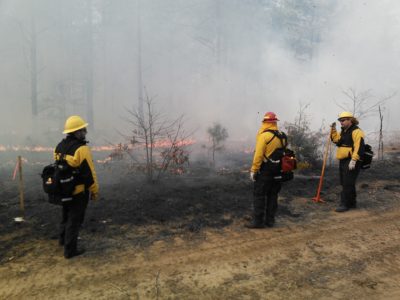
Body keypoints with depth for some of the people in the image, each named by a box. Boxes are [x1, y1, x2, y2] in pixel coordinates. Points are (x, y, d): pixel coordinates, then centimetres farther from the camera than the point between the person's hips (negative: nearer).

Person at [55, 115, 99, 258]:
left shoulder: (60, 146, 5)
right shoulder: (81, 148, -21)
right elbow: (89, 172, -21)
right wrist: (94, 190, -10)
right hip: (79, 190, -8)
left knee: (66, 215, 26)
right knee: (75, 219, 4)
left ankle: (63, 239, 44)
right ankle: (70, 249, 12)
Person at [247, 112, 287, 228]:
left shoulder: (264, 135, -14)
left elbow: (259, 154, -18)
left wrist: (253, 170, -13)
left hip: (265, 170, -7)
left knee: (259, 195, 0)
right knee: (272, 195, 13)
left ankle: (258, 220, 3)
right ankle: (270, 220, 20)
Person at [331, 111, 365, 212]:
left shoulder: (356, 131, -13)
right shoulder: (343, 132, 18)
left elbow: (358, 147, -21)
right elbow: (336, 139, 22)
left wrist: (353, 160, -27)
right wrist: (333, 129, 10)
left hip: (351, 162, -10)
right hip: (343, 161, 10)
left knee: (347, 184, -8)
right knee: (346, 183, 15)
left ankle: (345, 204, -3)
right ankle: (352, 203, 26)